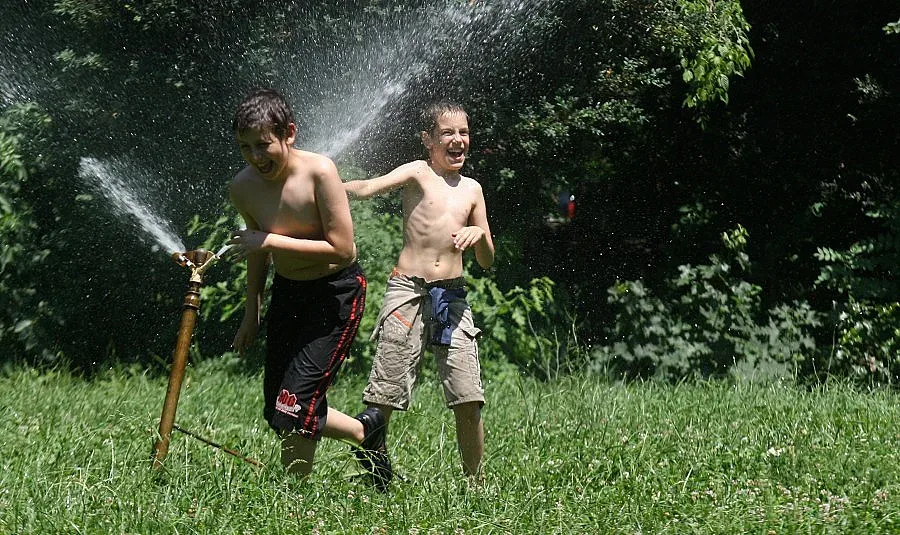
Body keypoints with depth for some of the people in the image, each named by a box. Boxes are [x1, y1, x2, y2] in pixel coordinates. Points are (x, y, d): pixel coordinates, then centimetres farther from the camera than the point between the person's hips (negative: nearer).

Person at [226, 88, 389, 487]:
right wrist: (251, 315, 16)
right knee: (277, 412, 9)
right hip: (287, 292, 7)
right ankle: (366, 430, 31)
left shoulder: (319, 172, -24)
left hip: (337, 293, -7)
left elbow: (342, 249, -25)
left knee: (294, 406, -15)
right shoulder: (243, 187, -7)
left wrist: (272, 240, -26)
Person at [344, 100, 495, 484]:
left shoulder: (472, 189, 16)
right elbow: (369, 188, -15)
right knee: (383, 398, -6)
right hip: (408, 291, -3)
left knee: (469, 401, -3)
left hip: (453, 296, 4)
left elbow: (487, 262, 18)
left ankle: (477, 482, 8)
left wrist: (480, 234, -3)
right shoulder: (418, 173, 4)